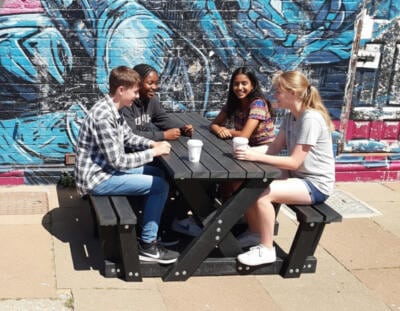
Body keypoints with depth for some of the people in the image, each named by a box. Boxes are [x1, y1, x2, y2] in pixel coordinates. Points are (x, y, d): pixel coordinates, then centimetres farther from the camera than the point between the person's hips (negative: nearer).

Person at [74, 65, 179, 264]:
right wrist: (153, 152, -18)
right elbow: (118, 161, -26)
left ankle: (157, 228, 23)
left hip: (107, 169, 10)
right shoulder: (104, 117, -27)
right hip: (97, 178, -10)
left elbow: (129, 137, 17)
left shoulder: (112, 109, 4)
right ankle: (147, 245, -1)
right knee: (160, 186, -12)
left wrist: (153, 143, 0)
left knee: (159, 174, 15)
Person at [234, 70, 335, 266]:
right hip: (298, 176, 9)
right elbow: (274, 149, 2)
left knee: (262, 194, -27)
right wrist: (252, 156, -16)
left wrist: (256, 157, -29)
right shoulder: (290, 117, 7)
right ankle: (255, 234, 16)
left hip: (315, 184, -9)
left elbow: (294, 162, -25)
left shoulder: (311, 119, -22)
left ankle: (266, 250, -11)